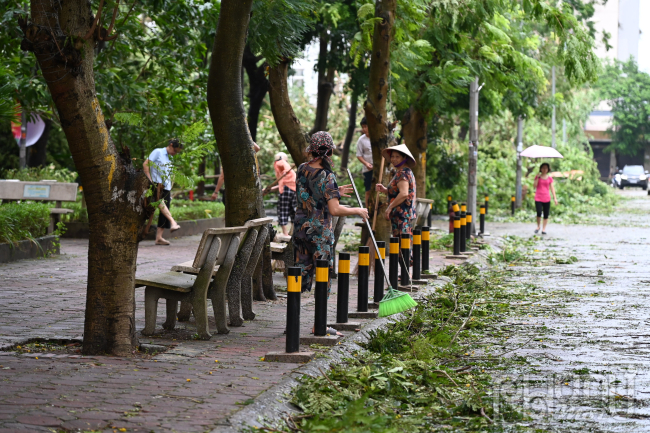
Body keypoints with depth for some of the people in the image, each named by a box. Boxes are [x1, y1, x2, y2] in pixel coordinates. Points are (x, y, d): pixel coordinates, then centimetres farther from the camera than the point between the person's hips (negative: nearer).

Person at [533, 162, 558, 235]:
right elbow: (535, 186, -6)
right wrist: (538, 177, -13)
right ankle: (538, 226, 6)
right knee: (539, 213, -16)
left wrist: (555, 197, 3)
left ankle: (544, 229, 9)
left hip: (546, 199, 2)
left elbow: (552, 188, 9)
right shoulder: (537, 176, 5)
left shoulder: (549, 178, 8)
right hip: (538, 198, -2)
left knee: (546, 215, 1)